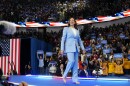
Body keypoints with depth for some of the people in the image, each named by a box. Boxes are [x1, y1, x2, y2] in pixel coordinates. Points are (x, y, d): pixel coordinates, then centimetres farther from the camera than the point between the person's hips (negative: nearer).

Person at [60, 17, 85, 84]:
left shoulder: (77, 30, 17)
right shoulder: (66, 29, 5)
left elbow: (79, 40, 20)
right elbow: (63, 39, 0)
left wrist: (83, 48, 13)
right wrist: (62, 49, -8)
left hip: (76, 48, 5)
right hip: (69, 47, -5)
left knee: (76, 63, 0)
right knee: (71, 61, -20)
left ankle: (75, 79, 4)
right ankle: (64, 75, -2)